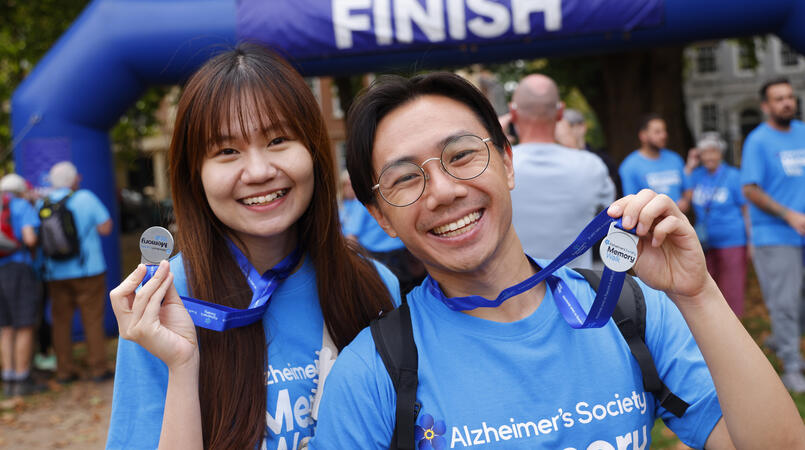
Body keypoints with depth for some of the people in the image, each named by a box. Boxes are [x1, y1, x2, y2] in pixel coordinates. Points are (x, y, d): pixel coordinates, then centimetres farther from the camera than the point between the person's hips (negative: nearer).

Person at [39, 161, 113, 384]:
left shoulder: (41, 204, 3)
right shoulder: (85, 198, -8)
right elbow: (105, 228, -8)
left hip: (56, 274, 4)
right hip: (87, 271, -3)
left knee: (61, 321, 9)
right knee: (93, 319, 2)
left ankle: (64, 371, 12)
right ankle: (98, 369, 3)